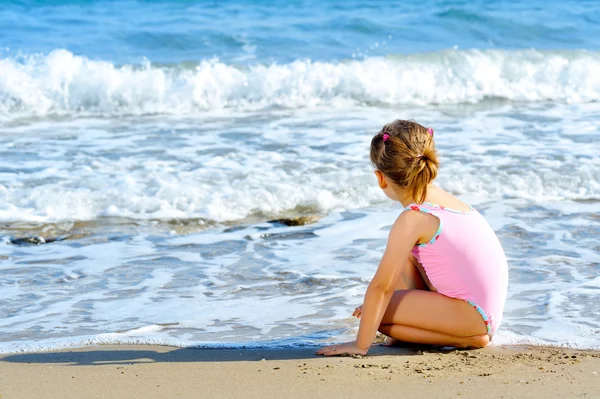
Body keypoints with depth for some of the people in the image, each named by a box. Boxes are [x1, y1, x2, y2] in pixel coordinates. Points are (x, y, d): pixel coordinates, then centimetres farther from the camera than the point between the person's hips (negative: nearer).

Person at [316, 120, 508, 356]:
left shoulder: (412, 219, -18)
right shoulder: (442, 197, 8)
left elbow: (381, 287, -18)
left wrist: (361, 344, -14)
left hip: (473, 317, -9)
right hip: (486, 308, 9)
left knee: (378, 312, -8)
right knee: (404, 258, 17)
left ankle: (466, 339, -6)